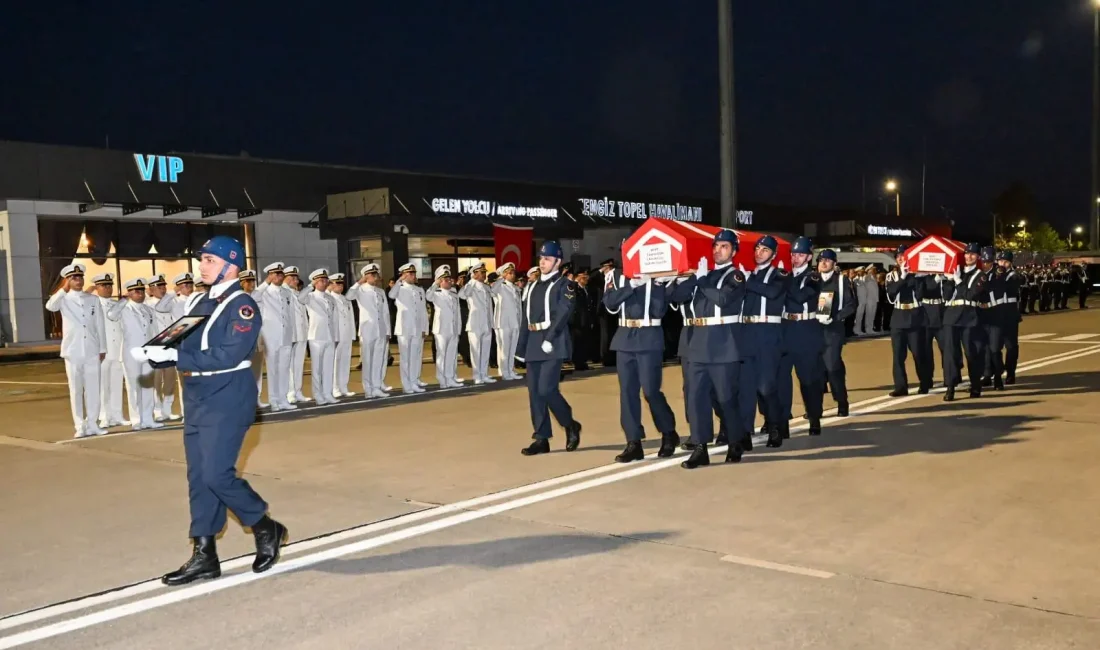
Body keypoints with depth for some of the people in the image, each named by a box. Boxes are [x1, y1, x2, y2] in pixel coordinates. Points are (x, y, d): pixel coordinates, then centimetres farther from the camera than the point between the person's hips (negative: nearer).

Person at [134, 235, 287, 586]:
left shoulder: (242, 305, -11)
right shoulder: (197, 302, 13)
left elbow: (227, 356, -22)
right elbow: (181, 345, 14)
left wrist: (174, 356, -24)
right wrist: (153, 353, -7)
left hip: (227, 402, -8)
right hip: (197, 400, 8)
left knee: (217, 474, -11)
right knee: (198, 477, 8)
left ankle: (266, 529, 10)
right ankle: (203, 556, 16)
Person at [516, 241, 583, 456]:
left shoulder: (563, 285, -2)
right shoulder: (534, 286, 18)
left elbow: (562, 314, -14)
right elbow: (526, 318, 17)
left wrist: (549, 339, -22)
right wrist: (521, 347, 14)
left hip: (553, 344, -7)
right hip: (533, 344, 7)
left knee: (547, 390, -13)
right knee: (534, 392, 4)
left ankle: (571, 425, 9)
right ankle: (541, 439, 9)